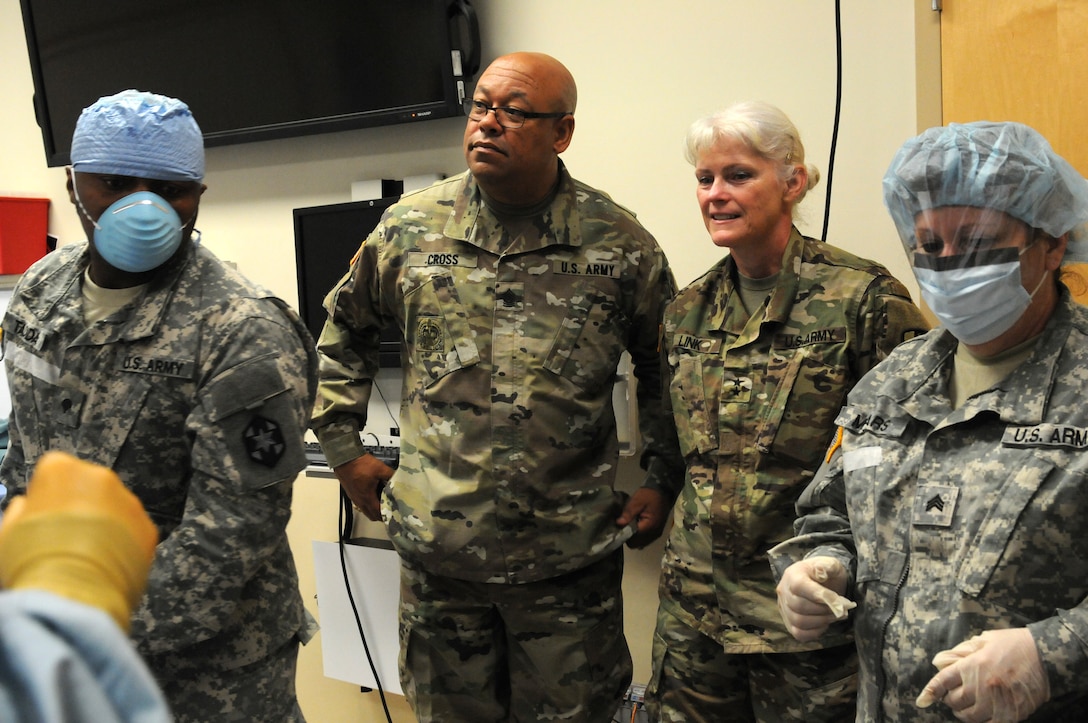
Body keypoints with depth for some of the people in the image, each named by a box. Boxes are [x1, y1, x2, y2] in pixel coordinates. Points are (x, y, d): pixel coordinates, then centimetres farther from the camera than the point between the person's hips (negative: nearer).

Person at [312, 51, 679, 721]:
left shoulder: (620, 244, -4)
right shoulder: (411, 227, 0)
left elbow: (664, 368, 9)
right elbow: (344, 331, 14)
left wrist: (662, 482, 3)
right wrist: (344, 448, 10)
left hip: (571, 557, -1)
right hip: (437, 547, 2)